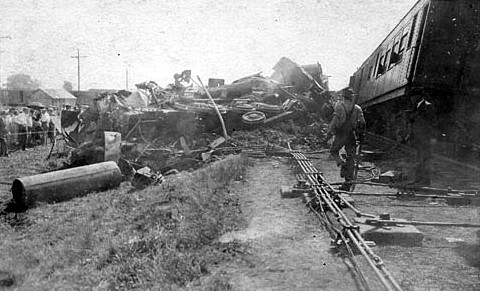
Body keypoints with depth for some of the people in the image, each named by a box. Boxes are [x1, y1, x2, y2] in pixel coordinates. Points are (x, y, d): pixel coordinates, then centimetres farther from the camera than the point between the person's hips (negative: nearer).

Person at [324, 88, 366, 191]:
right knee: (350, 158, 7)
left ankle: (342, 163, -8)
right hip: (352, 136, 3)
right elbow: (362, 123, 2)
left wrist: (329, 133, -12)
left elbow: (334, 121, -14)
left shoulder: (339, 106, -6)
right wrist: (360, 135, 12)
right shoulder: (357, 108, 6)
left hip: (340, 135, -3)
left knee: (333, 151, 21)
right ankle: (348, 182, 8)